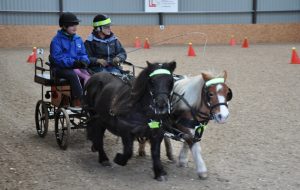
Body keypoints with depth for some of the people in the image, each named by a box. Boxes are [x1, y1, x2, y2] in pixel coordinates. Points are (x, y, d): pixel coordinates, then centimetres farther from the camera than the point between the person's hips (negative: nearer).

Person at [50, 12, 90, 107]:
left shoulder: (78, 39, 11)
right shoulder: (57, 40, -6)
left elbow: (83, 54, 14)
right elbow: (57, 58, -14)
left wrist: (84, 61, -11)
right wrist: (73, 62, -24)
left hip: (76, 67, 5)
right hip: (61, 69, -5)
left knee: (88, 76, -26)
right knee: (73, 74, -36)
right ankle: (79, 101, -33)